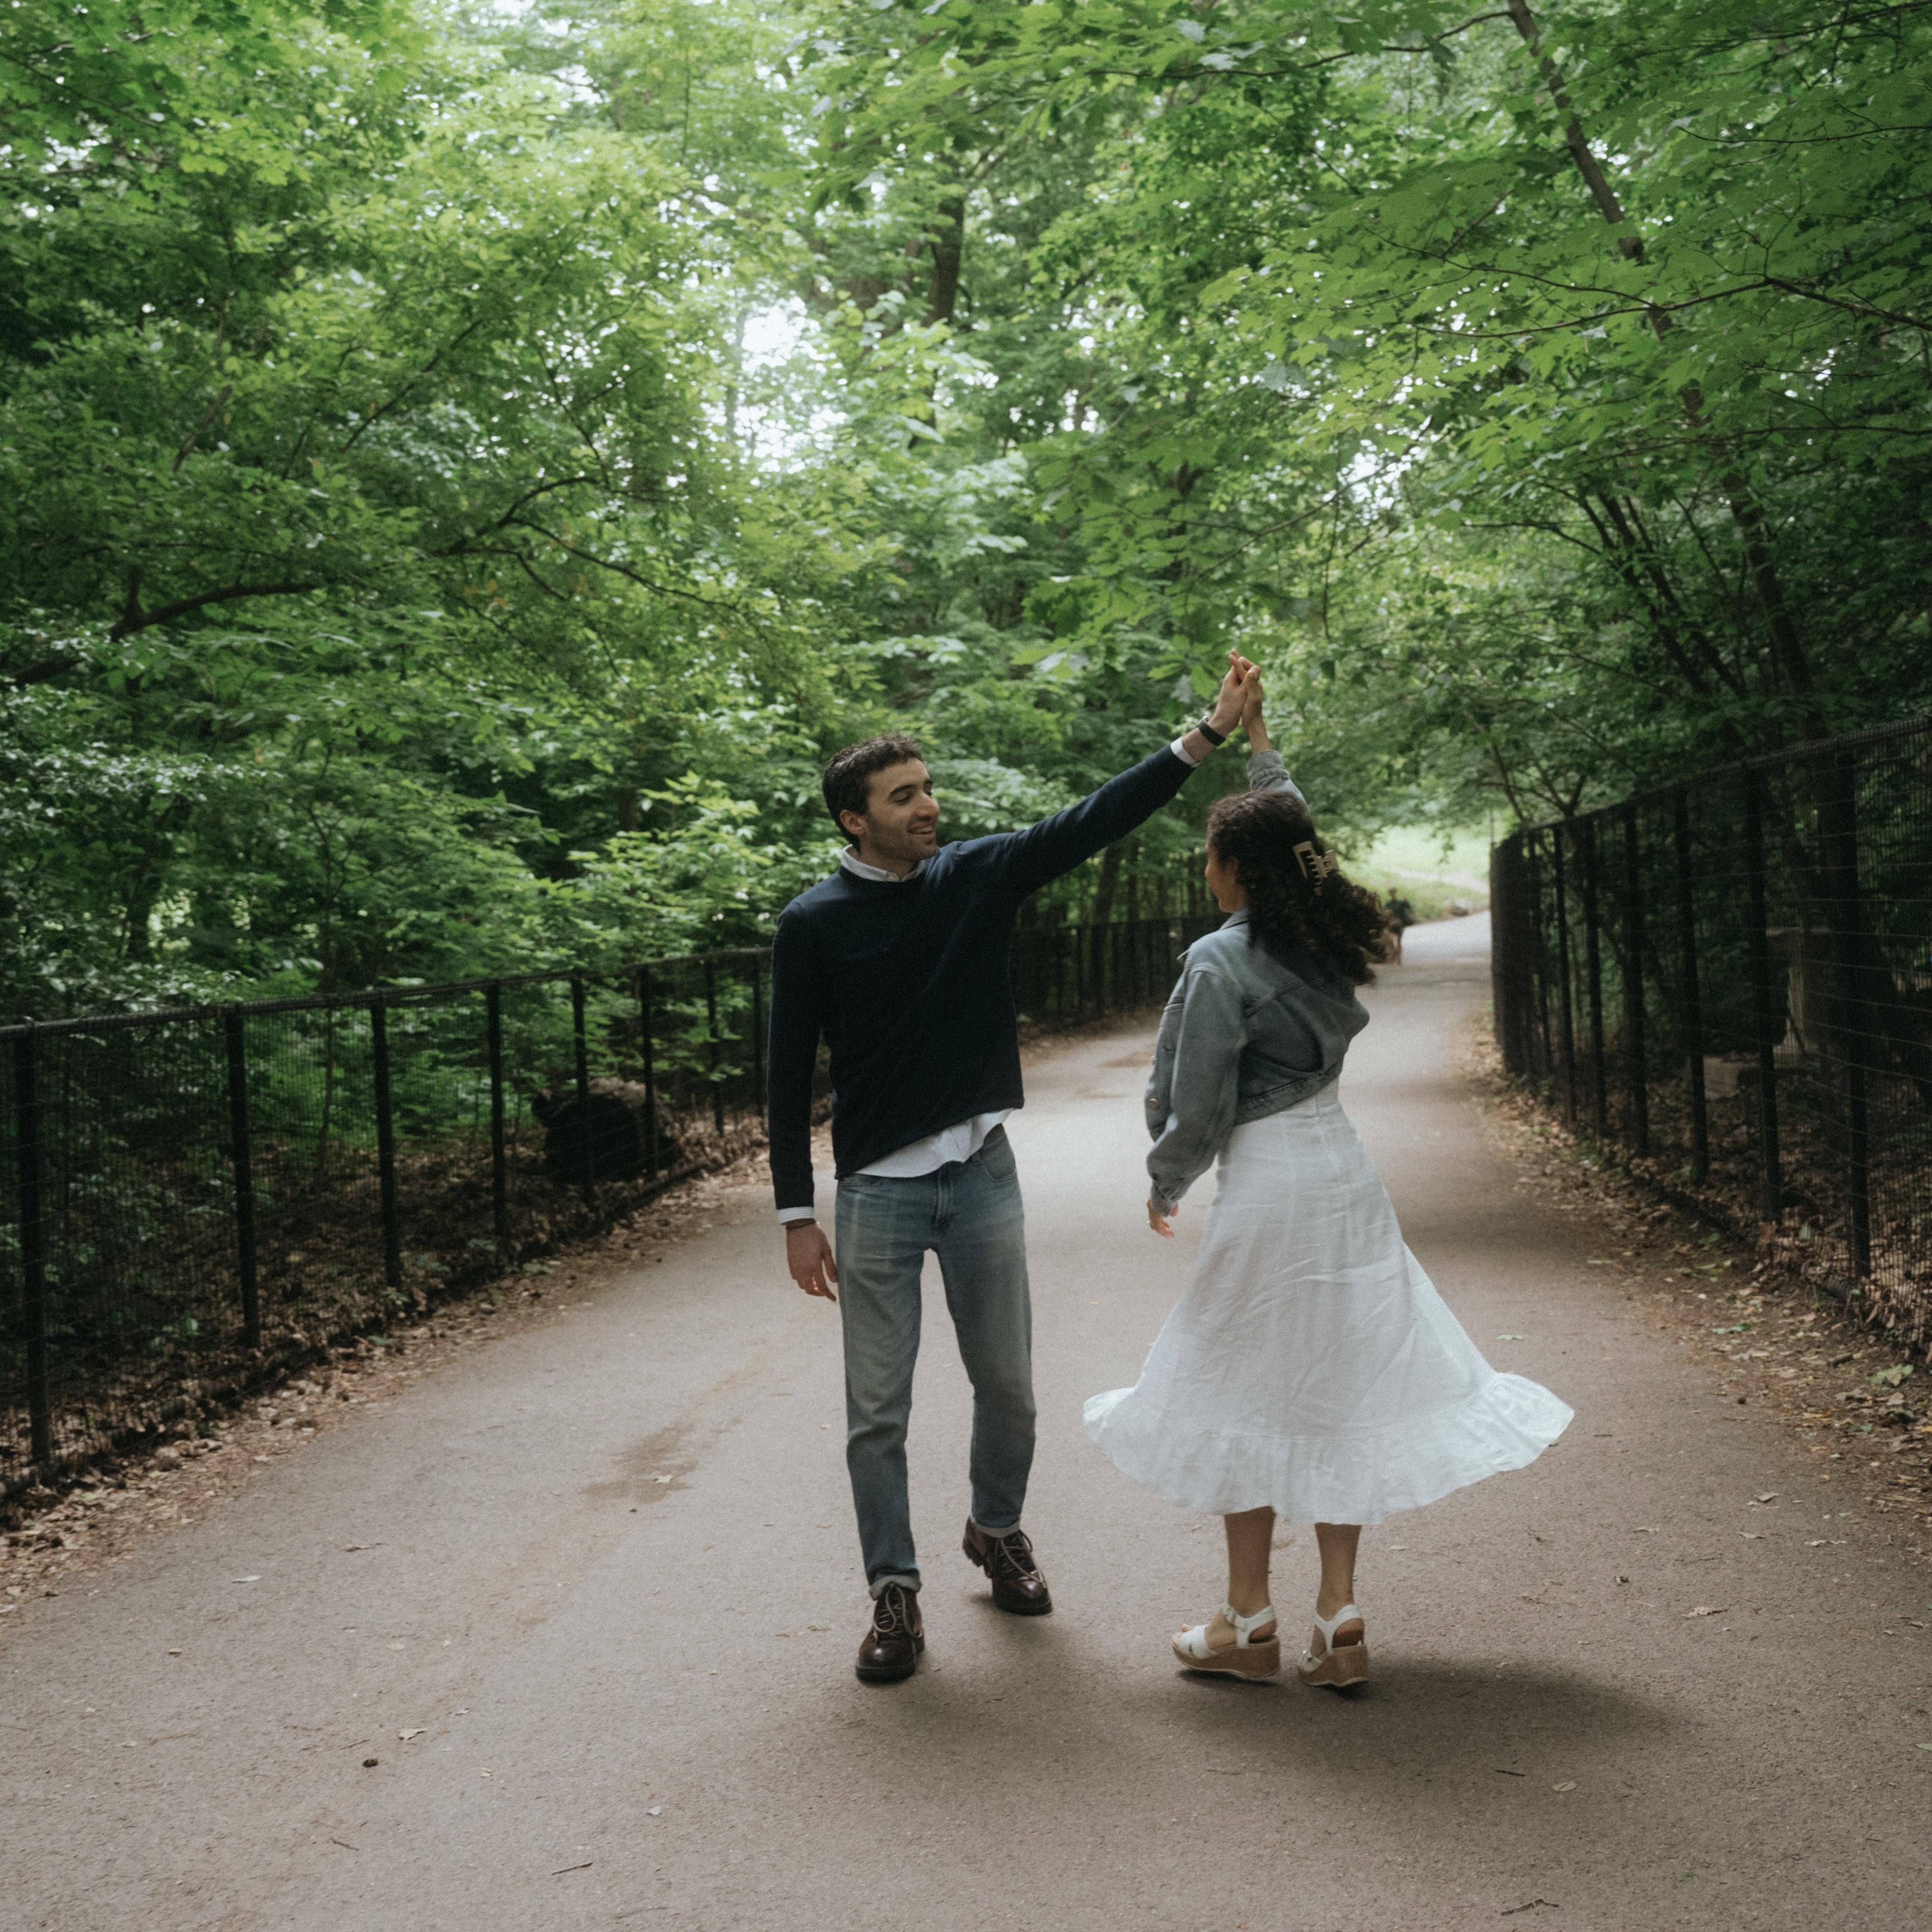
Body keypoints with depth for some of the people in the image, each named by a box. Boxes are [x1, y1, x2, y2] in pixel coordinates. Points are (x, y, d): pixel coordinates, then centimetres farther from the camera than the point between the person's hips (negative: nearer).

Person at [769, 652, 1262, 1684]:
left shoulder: (977, 878, 1)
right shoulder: (814, 922, -6)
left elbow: (1094, 822, -5)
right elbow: (789, 1072, -4)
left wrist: (1206, 736, -14)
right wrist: (797, 1215, -7)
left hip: (982, 1174, 3)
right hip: (877, 1187, -3)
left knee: (1007, 1384, 13)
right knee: (877, 1409, 2)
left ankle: (998, 1532, 38)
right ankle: (894, 1596, 14)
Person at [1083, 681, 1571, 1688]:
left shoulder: (1220, 963, -16)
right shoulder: (1326, 939, 6)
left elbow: (1198, 1109, -15)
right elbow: (1295, 831, 27)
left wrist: (1165, 1183, 3)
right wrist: (1258, 739, 36)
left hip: (1266, 1189, -7)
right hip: (1345, 1174, 7)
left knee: (1248, 1396, 6)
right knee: (1340, 1388, 10)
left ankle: (1248, 1622, 16)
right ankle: (1339, 1618, 13)